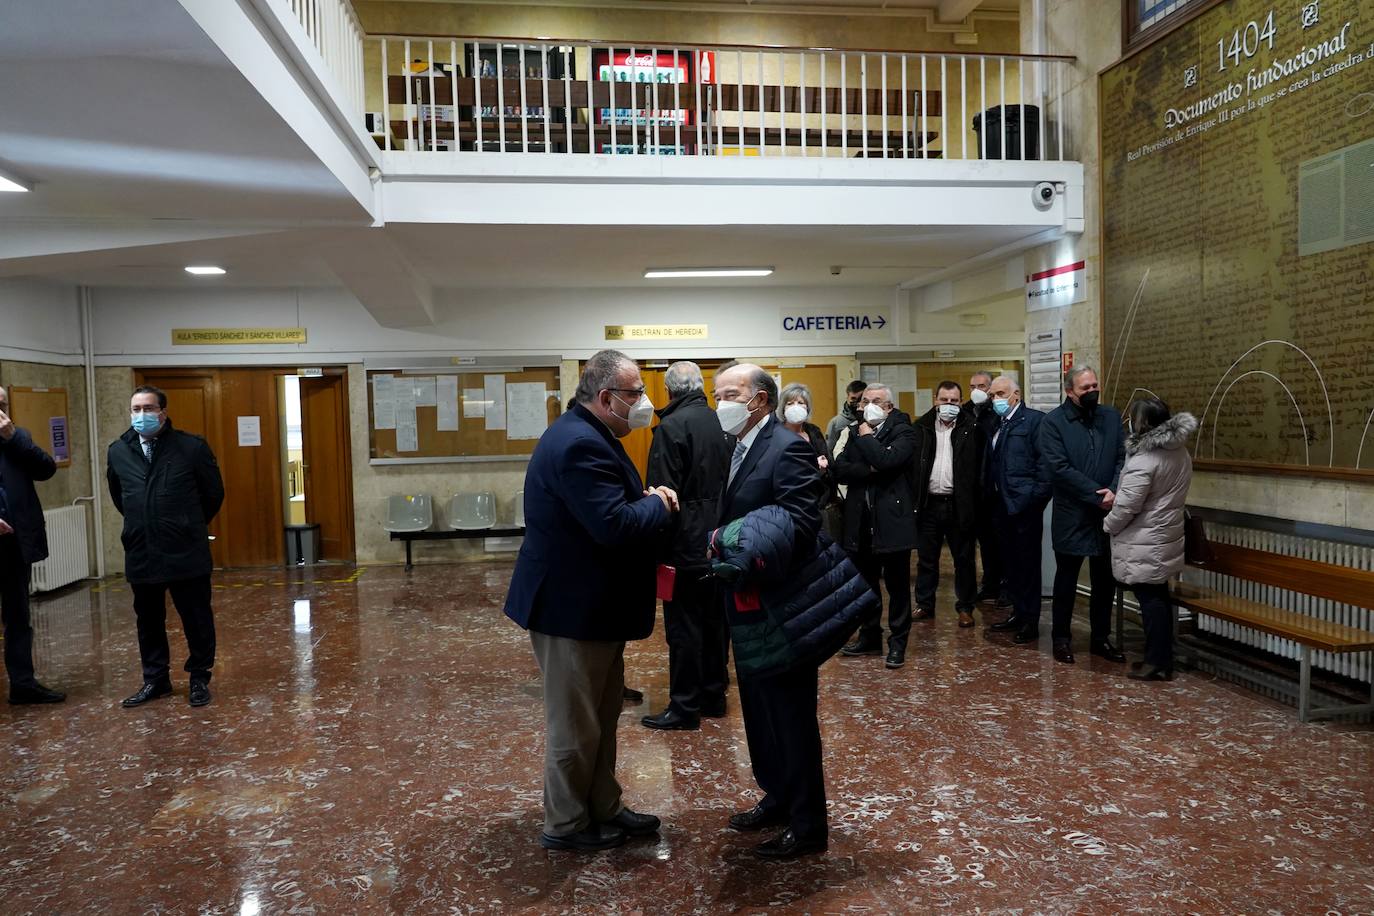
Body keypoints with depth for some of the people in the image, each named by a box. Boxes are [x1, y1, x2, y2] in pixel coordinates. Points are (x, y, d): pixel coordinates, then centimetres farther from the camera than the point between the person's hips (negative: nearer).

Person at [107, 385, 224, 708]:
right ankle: (155, 680, 28)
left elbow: (214, 494, 4)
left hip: (187, 552, -4)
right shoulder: (118, 451, 4)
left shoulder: (192, 447, -7)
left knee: (196, 618, 5)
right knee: (148, 620, 14)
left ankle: (199, 678, 20)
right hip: (140, 553, 4)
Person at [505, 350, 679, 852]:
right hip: (572, 605, -11)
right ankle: (565, 825, 22)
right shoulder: (580, 445, -25)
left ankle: (603, 808, 34)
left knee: (601, 714, 20)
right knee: (575, 722, 5)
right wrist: (657, 504, -14)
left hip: (591, 602, 11)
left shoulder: (587, 436, 11)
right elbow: (614, 527, -32)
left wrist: (647, 500, -3)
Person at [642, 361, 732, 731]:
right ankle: (714, 696, 26)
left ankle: (685, 707, 6)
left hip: (687, 544, -7)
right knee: (716, 620, 15)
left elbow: (663, 492, -17)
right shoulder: (722, 423, 8)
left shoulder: (671, 427, -13)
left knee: (683, 626, 0)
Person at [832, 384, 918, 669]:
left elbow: (887, 460, -24)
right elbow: (839, 468, -2)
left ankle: (898, 642, 16)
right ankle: (870, 636, 28)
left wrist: (866, 438, -10)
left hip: (892, 520, -5)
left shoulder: (903, 432, -6)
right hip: (861, 521, 5)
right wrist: (868, 470, -16)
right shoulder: (856, 433, 10)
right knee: (865, 583, 15)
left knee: (897, 585, 5)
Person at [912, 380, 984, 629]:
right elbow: (913, 463, 1)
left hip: (959, 504, -2)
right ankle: (924, 604, 23)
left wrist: (971, 503, -11)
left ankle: (965, 607, 20)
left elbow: (978, 466, -4)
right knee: (926, 559, 12)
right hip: (929, 503, 2)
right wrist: (914, 500, -6)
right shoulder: (922, 427, 4)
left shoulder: (971, 428, -2)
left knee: (964, 559, 8)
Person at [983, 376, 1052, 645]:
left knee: (1028, 563, 1)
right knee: (1010, 563, 14)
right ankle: (1018, 613, 25)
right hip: (1002, 506, 7)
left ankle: (1031, 621, 10)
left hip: (1025, 505, -7)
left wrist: (1038, 496, -15)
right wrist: (991, 493, 9)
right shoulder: (996, 424, 15)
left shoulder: (1034, 420, -8)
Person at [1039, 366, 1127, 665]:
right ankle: (1061, 638, 21)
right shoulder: (1053, 422, -7)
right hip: (1071, 516, -4)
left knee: (1105, 579, 12)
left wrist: (1113, 492, -15)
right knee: (1066, 578, 8)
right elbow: (1060, 468, -15)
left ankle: (1100, 638, 26)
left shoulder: (1111, 416, 7)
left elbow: (1123, 457, 2)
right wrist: (1097, 495, -17)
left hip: (1107, 513, 4)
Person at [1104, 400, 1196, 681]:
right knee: (1159, 597, 15)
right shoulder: (1180, 452, 7)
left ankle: (1158, 663, 6)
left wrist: (1107, 525, -2)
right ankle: (1163, 659, 23)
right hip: (1165, 538, 9)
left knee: (1150, 600, -1)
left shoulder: (1144, 460, -21)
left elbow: (1126, 506, -20)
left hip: (1144, 544, -8)